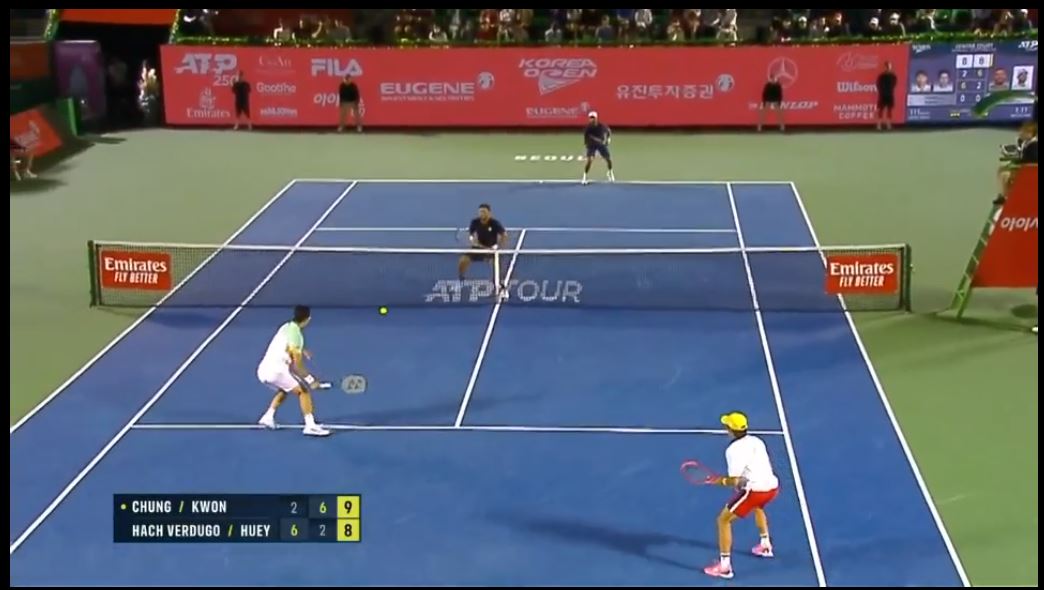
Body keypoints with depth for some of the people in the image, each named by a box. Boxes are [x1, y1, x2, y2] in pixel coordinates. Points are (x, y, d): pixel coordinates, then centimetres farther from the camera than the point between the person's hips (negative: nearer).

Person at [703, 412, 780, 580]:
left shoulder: (733, 450, -11)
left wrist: (720, 480, 0)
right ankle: (765, 545, 54)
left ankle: (724, 566, 1)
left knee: (723, 520, 4)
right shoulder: (756, 441, 12)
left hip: (755, 490, -8)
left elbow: (735, 481, -16)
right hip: (772, 486, 8)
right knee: (757, 507, 43)